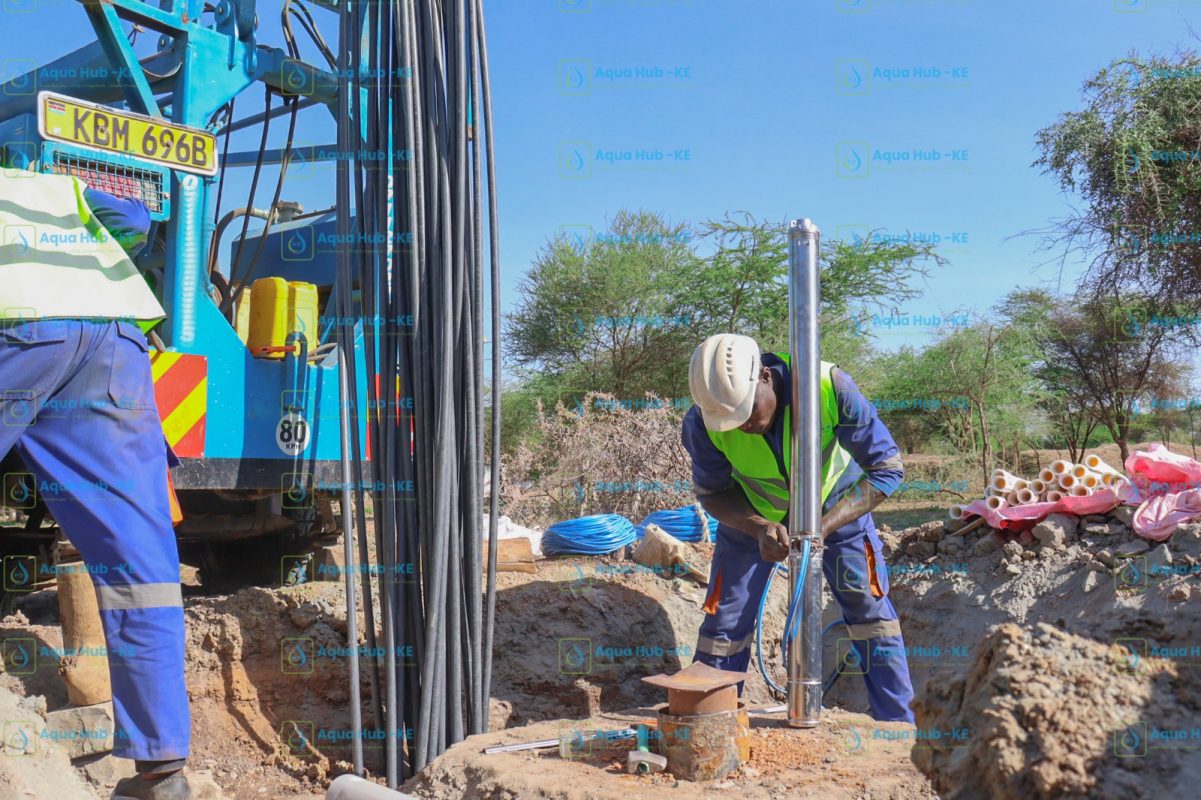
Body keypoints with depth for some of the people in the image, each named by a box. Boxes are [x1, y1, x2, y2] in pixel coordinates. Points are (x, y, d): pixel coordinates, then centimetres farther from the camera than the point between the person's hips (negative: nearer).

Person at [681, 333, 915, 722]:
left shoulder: (830, 387, -36)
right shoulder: (703, 421, -30)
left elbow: (887, 468, -27)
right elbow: (712, 493, -13)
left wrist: (823, 526, -38)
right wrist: (760, 528, -33)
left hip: (836, 506, 0)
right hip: (752, 516, 1)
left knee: (871, 611, -2)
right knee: (725, 624, 1)